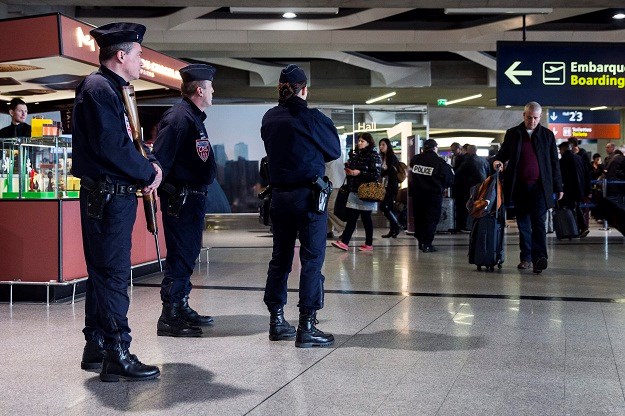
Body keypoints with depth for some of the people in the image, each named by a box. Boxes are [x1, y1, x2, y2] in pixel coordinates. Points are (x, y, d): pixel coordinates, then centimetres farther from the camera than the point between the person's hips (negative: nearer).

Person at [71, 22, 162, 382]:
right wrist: (148, 173, -11)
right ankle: (117, 355, -3)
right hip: (107, 195, -11)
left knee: (105, 272, 14)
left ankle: (96, 348, 23)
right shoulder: (98, 88, -14)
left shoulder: (114, 90, 18)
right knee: (114, 274, -8)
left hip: (117, 194, 11)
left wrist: (151, 164, 2)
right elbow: (111, 147, -22)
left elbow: (128, 142, 21)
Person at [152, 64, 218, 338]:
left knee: (189, 254, 16)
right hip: (180, 198, -11)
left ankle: (181, 308, 27)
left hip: (195, 197, 11)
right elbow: (160, 158, -22)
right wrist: (156, 184, -25)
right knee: (179, 256, -7)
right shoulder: (178, 117, -16)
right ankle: (168, 319, -2)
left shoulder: (194, 117, 17)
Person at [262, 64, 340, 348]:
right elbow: (335, 151, 3)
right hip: (308, 195, -6)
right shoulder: (312, 118, -11)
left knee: (280, 257, 13)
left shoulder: (269, 119, 5)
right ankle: (306, 327, -2)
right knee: (312, 259, -1)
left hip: (279, 194, 6)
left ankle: (277, 321, 20)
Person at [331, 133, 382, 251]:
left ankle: (369, 244, 13)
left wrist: (359, 173, -18)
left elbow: (376, 175, -14)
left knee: (366, 218, 2)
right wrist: (348, 170, 4)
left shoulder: (374, 156, -7)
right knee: (351, 217, 1)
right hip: (354, 190, 6)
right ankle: (344, 242, -3)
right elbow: (349, 166, 27)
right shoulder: (355, 154, 13)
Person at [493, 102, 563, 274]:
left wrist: (558, 187, 7)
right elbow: (503, 153, 17)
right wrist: (497, 160, -8)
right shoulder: (512, 134, 9)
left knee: (538, 222, -11)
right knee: (523, 224, 8)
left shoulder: (547, 135, 7)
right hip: (519, 186, 2)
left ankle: (539, 258, -17)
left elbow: (554, 162, 9)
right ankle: (526, 258, 15)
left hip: (540, 186, -2)